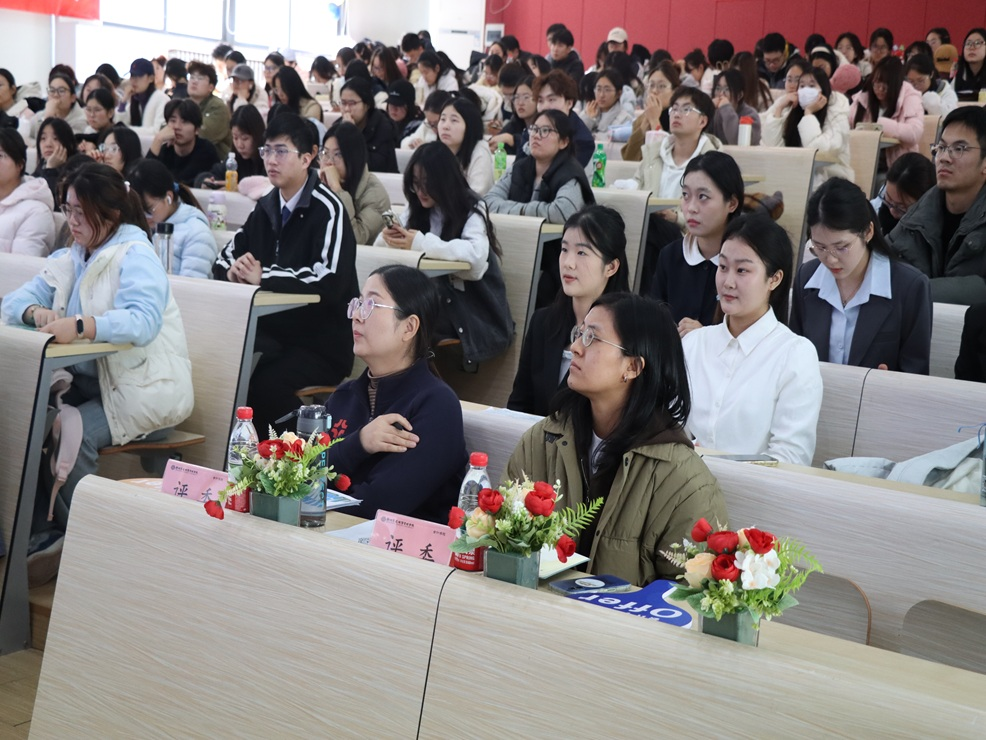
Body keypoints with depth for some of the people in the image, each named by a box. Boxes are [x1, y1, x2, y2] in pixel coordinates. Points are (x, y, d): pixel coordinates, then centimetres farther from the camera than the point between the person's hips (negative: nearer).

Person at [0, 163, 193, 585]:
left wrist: (80, 326, -41)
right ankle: (41, 529, -11)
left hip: (145, 388, -7)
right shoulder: (70, 258, 14)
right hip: (89, 380, 7)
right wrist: (36, 312, -13)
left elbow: (143, 321, -27)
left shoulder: (135, 256, -10)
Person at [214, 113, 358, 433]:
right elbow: (224, 258, 18)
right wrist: (233, 270, -7)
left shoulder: (327, 209, -13)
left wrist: (263, 275, -23)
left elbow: (330, 281, -27)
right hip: (272, 335, 7)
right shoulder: (266, 206, 12)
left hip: (322, 346, -7)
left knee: (265, 385, -32)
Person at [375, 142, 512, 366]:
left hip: (471, 315, -5)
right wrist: (389, 238, -19)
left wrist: (421, 243, -33)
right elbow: (380, 245, 5)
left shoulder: (472, 210, -10)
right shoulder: (416, 209, 7)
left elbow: (476, 256, -28)